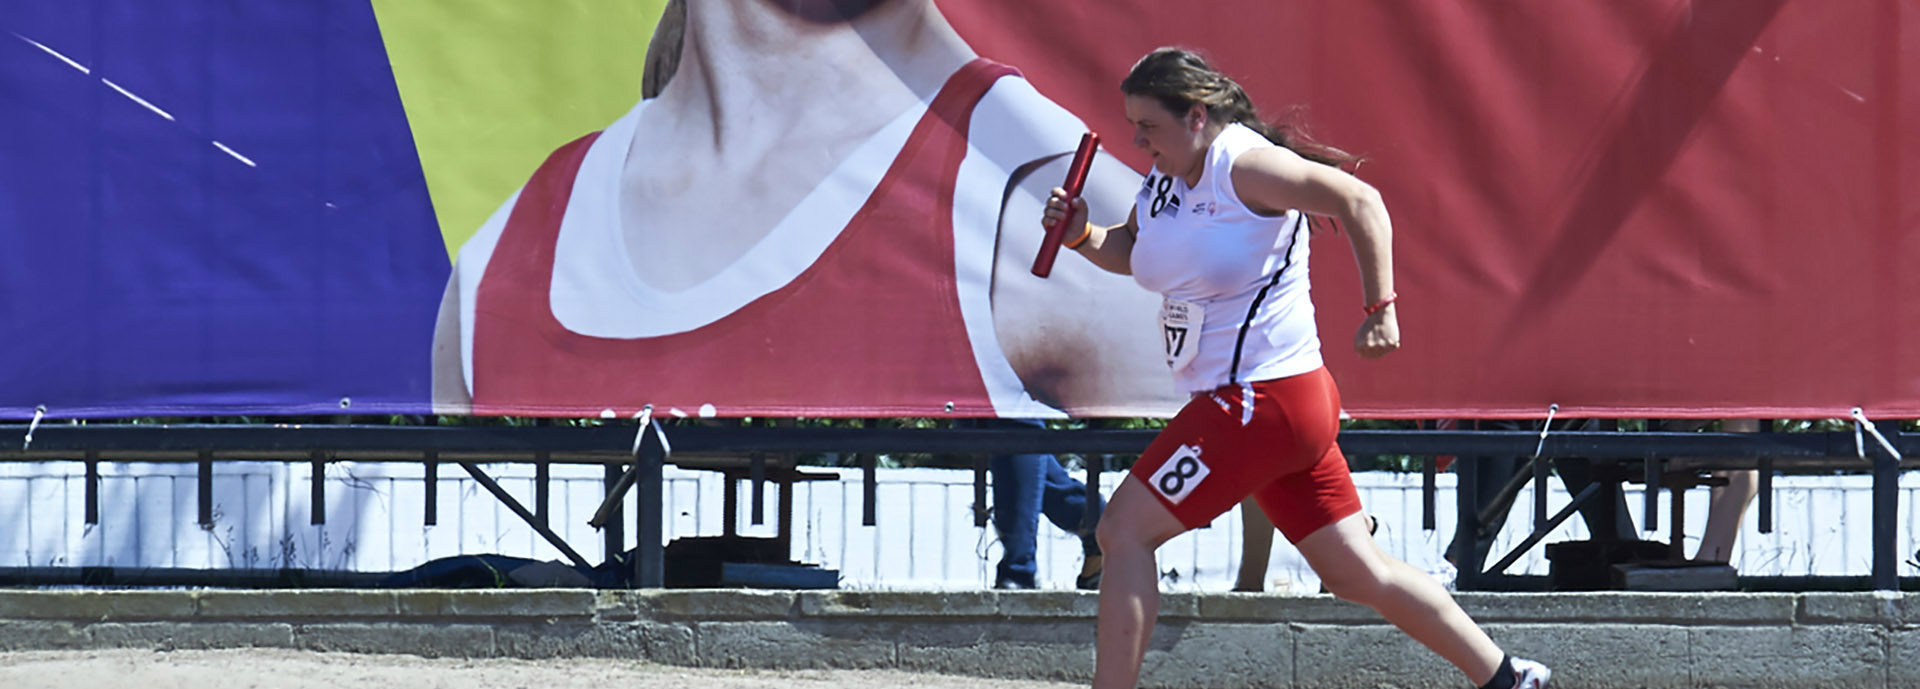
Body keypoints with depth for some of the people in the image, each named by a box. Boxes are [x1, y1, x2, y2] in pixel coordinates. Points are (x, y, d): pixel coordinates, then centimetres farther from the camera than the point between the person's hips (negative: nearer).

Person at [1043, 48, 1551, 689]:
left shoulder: (1241, 165, -16)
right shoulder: (1164, 178, 10)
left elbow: (1360, 201, -20)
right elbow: (1129, 251, 25)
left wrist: (1380, 309, -25)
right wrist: (1082, 235, 4)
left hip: (1265, 399, -10)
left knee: (1125, 529, -11)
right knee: (1359, 573, 13)